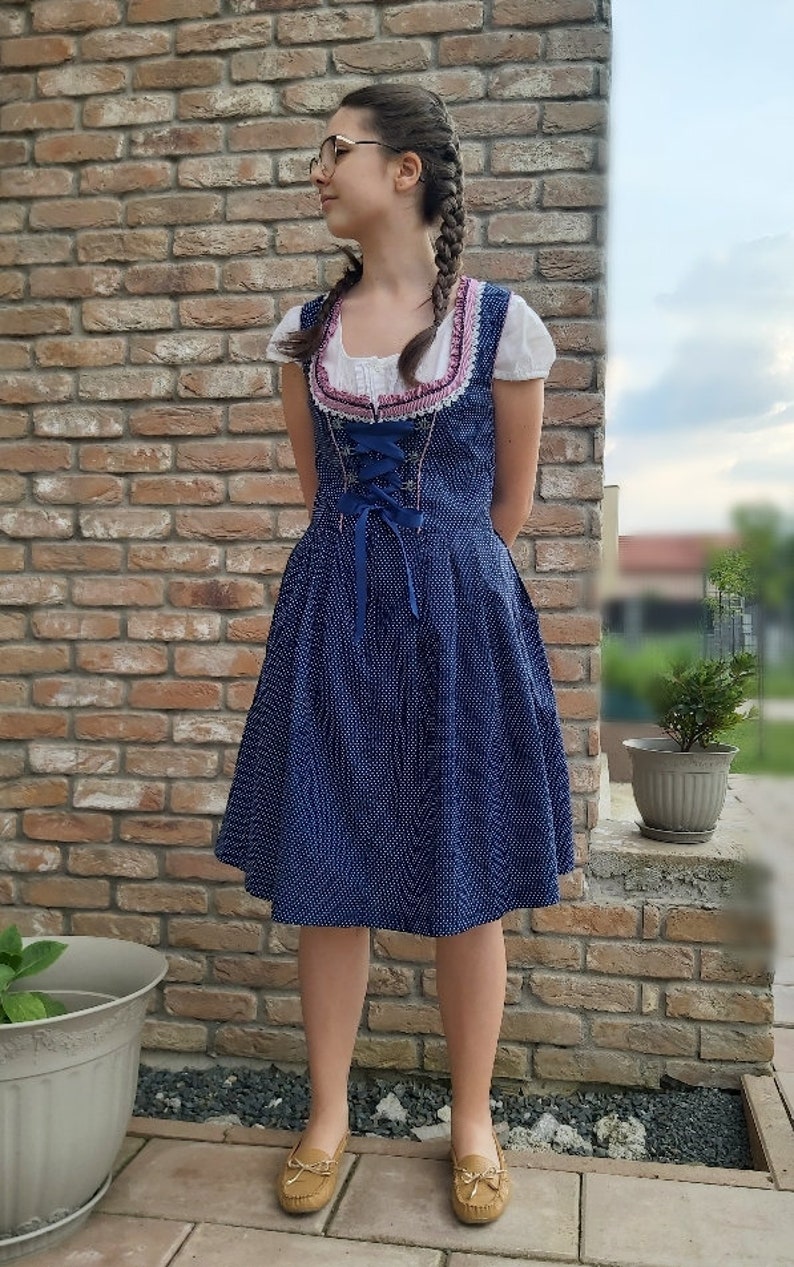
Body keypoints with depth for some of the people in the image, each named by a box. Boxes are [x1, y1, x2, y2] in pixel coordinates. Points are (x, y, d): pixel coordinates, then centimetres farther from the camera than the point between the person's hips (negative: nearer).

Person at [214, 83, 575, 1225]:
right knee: (324, 874, 7)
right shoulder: (305, 331, 7)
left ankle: (473, 1123, 27)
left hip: (461, 614, -3)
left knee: (469, 882, 7)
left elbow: (510, 504, 4)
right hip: (332, 615, 3)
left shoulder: (499, 321, -3)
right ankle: (328, 1117, 27)